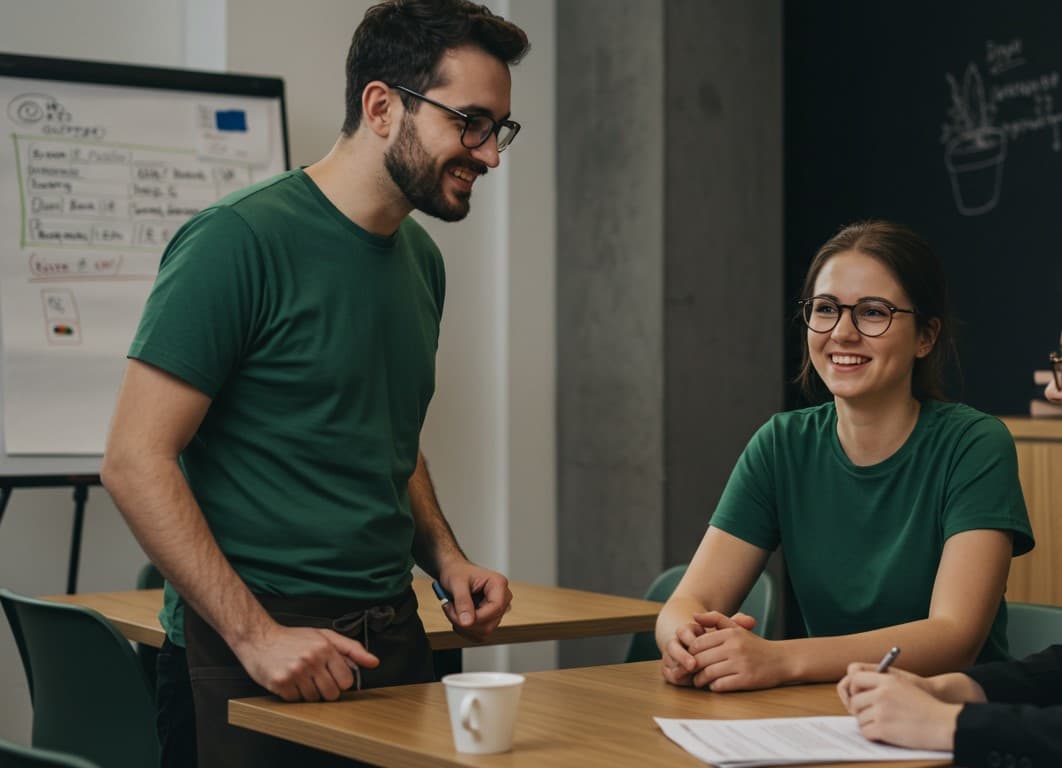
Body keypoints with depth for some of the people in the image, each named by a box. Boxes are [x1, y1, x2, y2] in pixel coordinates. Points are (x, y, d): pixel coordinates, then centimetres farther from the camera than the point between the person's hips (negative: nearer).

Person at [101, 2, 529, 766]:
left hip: (392, 639, 7)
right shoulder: (240, 241, -14)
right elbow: (136, 460, -17)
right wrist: (256, 635, -22)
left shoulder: (421, 260, 11)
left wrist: (447, 560, 5)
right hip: (249, 658, -7)